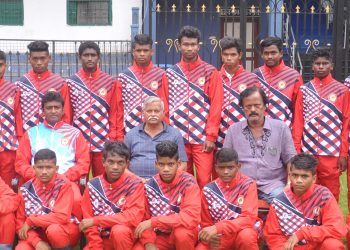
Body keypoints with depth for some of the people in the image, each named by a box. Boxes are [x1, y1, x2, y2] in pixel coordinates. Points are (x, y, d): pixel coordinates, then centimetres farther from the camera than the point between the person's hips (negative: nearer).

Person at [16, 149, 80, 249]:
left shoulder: (63, 184, -17)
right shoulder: (27, 188, -7)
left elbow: (62, 217, -25)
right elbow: (20, 220, -5)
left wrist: (31, 221, -18)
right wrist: (37, 242, -21)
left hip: (67, 231, -3)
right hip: (39, 233, 3)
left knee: (53, 229, -37)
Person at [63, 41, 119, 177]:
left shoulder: (110, 82, 6)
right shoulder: (71, 82, 6)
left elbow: (114, 113, 6)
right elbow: (66, 114, 6)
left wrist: (113, 138, -1)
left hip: (104, 142, 0)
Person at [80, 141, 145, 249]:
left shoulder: (134, 184, -10)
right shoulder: (93, 185, -2)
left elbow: (134, 217, -21)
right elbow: (89, 222, -1)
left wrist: (96, 220, -21)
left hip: (125, 238, -2)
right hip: (101, 239, 2)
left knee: (119, 230, -34)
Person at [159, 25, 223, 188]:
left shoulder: (210, 72, 2)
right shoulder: (170, 74, 8)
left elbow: (216, 106, -2)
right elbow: (165, 107, 7)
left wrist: (211, 136, -8)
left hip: (202, 138, -2)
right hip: (177, 138, 2)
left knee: (204, 180, -4)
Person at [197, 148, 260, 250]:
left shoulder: (248, 185, -10)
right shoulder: (209, 190, -1)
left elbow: (249, 218, -20)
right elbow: (206, 223, 6)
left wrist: (218, 228, -31)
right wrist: (210, 236, -19)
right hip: (220, 237, 2)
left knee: (246, 236, -37)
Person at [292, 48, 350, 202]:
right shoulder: (304, 90, 7)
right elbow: (298, 122, 5)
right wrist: (296, 150, -1)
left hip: (332, 153, -1)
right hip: (307, 151, 2)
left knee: (331, 193, 4)